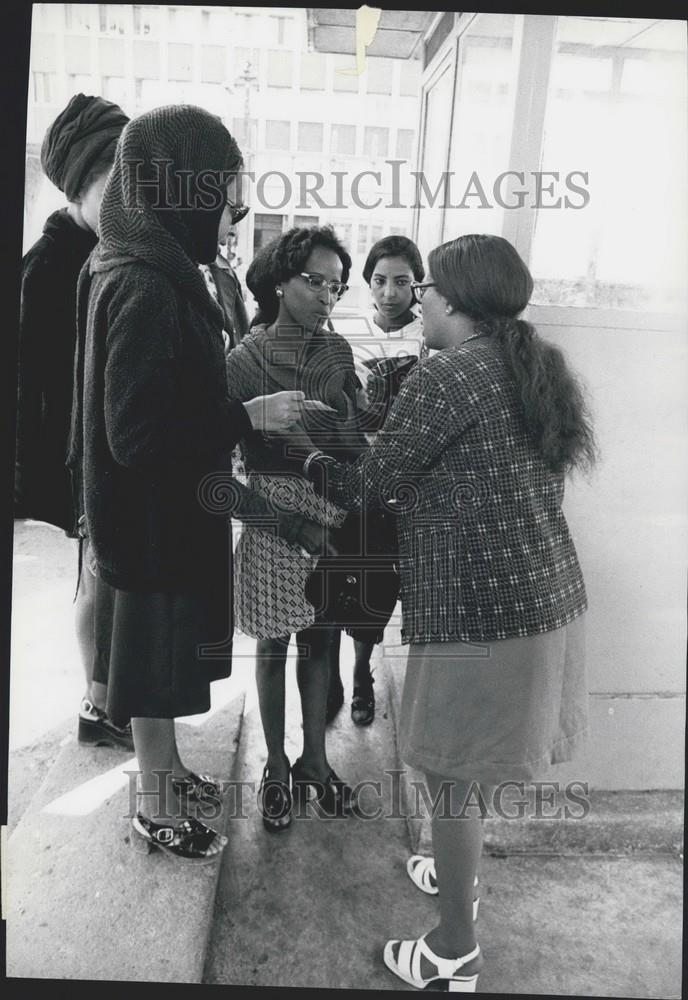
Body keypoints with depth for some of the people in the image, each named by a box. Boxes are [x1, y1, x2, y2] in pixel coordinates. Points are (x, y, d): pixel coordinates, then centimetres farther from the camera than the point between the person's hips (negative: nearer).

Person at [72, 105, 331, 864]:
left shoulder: (149, 272, 7)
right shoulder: (145, 291, -24)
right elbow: (139, 436, -27)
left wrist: (239, 412, 13)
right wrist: (250, 416, -21)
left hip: (166, 508, 9)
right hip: (156, 516, -9)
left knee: (167, 653, 22)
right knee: (158, 657, 7)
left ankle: (165, 770, 42)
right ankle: (155, 811, 29)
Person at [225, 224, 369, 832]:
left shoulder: (338, 352, 2)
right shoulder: (245, 359, -9)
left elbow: (356, 435, 5)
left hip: (334, 514, 4)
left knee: (321, 639, 15)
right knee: (274, 645, 11)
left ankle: (314, 760, 33)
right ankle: (276, 767, 29)